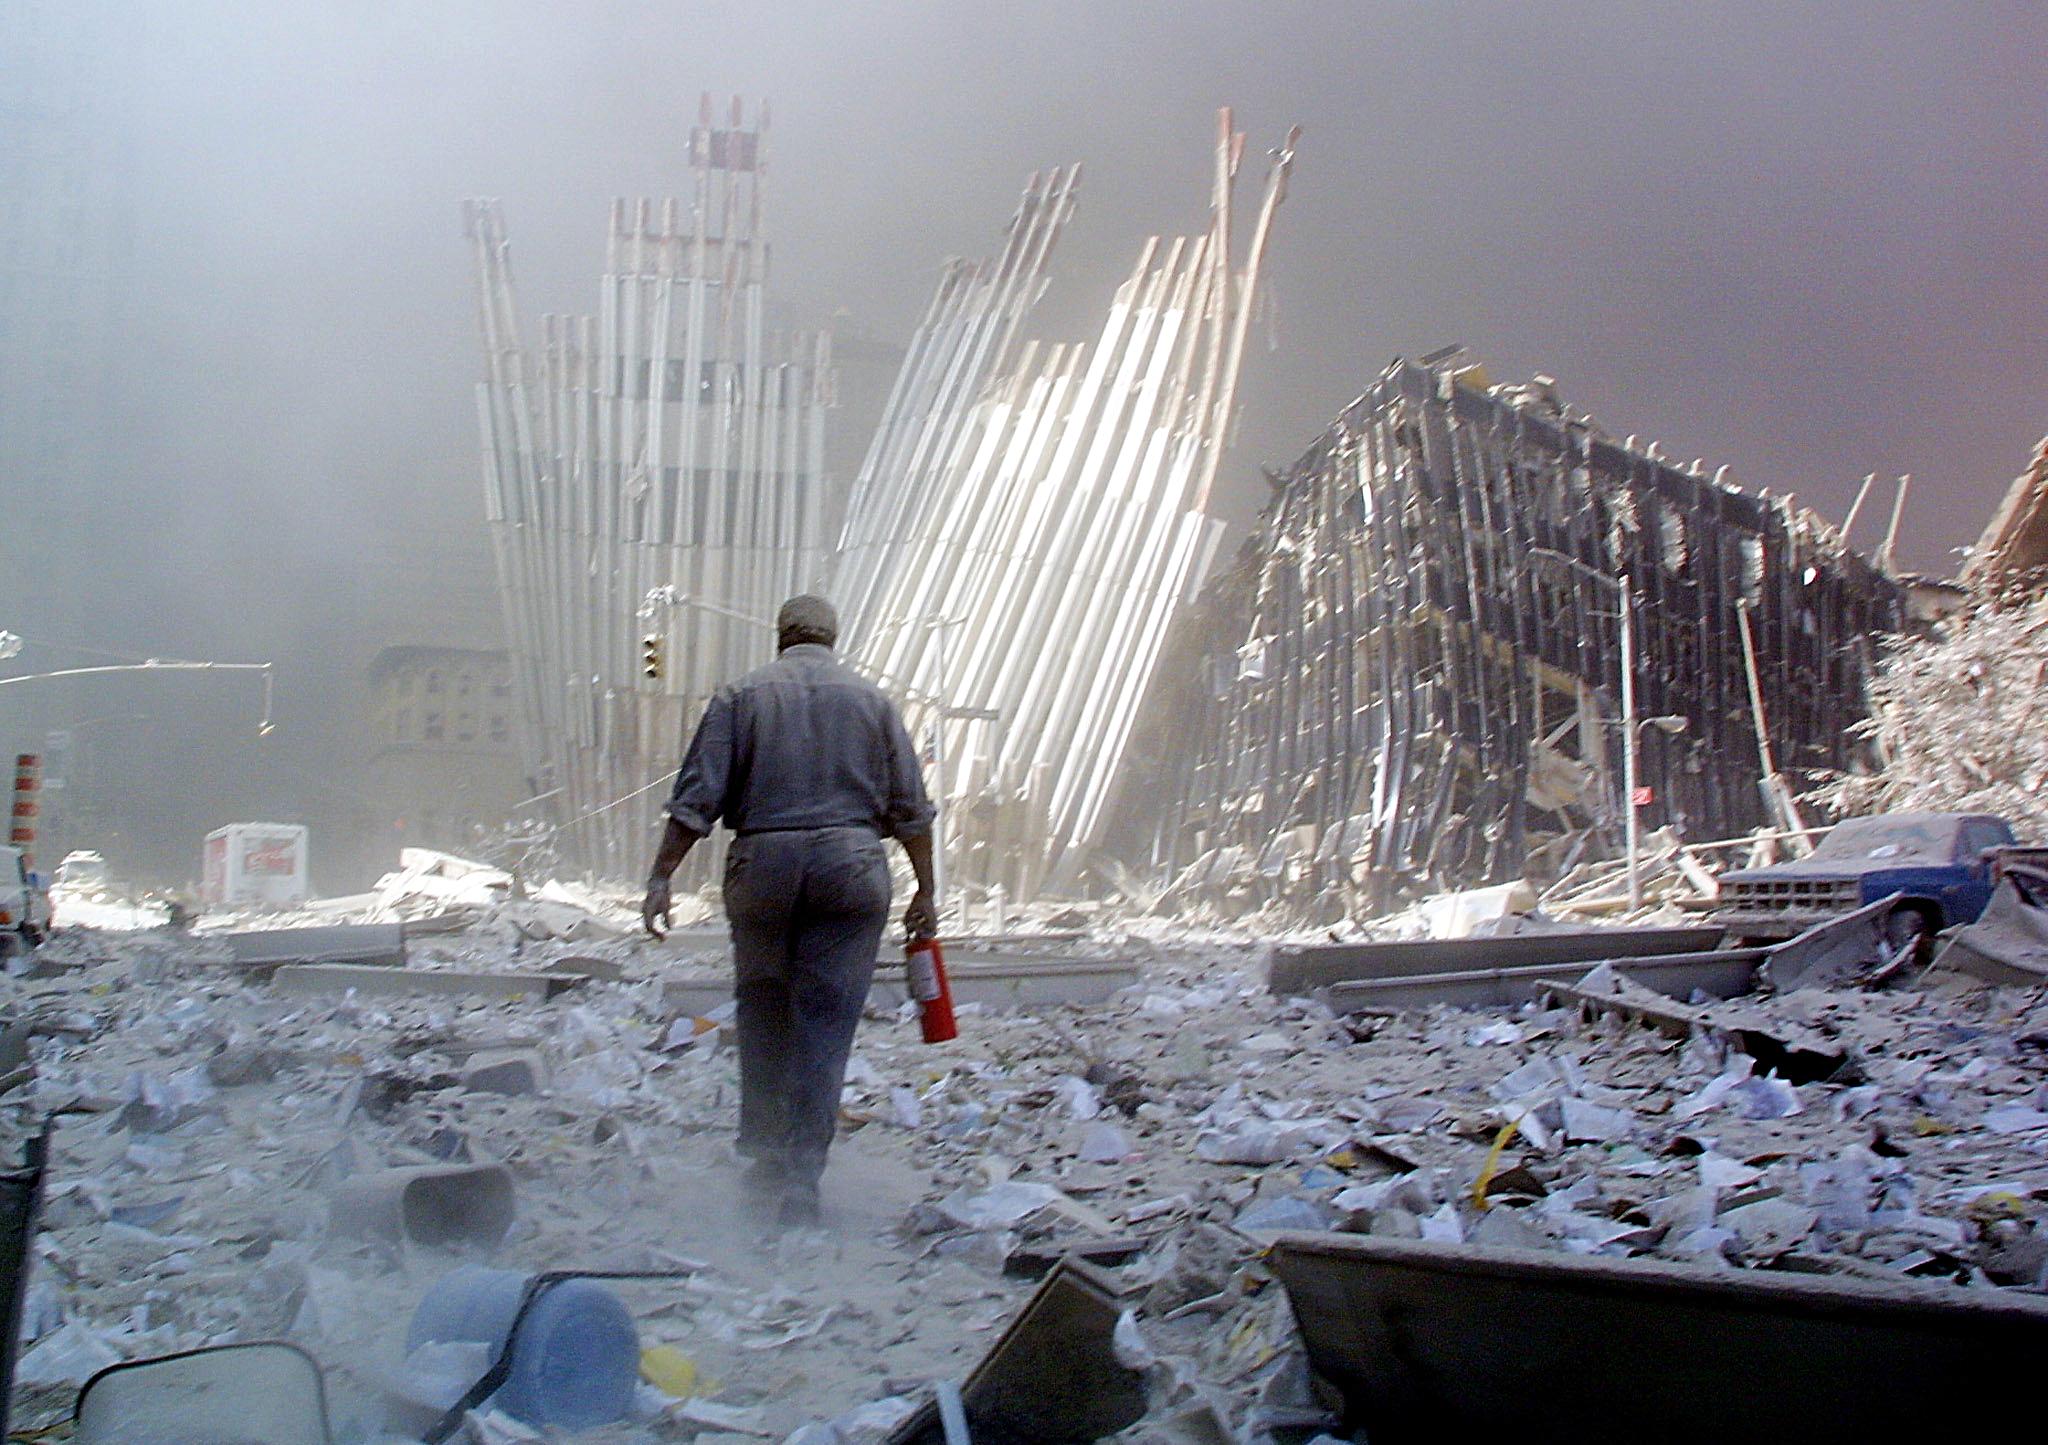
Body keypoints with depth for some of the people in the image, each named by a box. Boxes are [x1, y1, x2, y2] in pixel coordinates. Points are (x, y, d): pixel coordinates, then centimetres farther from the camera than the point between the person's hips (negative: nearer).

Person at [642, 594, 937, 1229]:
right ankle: (799, 1179, 0)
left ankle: (765, 1156, 21)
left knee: (762, 1016, 16)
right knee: (826, 1026, 2)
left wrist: (661, 878, 1)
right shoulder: (871, 699, 9)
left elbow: (695, 800, -1)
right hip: (851, 866, 0)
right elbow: (910, 808, 7)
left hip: (762, 866, 0)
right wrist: (925, 891, 13)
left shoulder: (742, 695, 6)